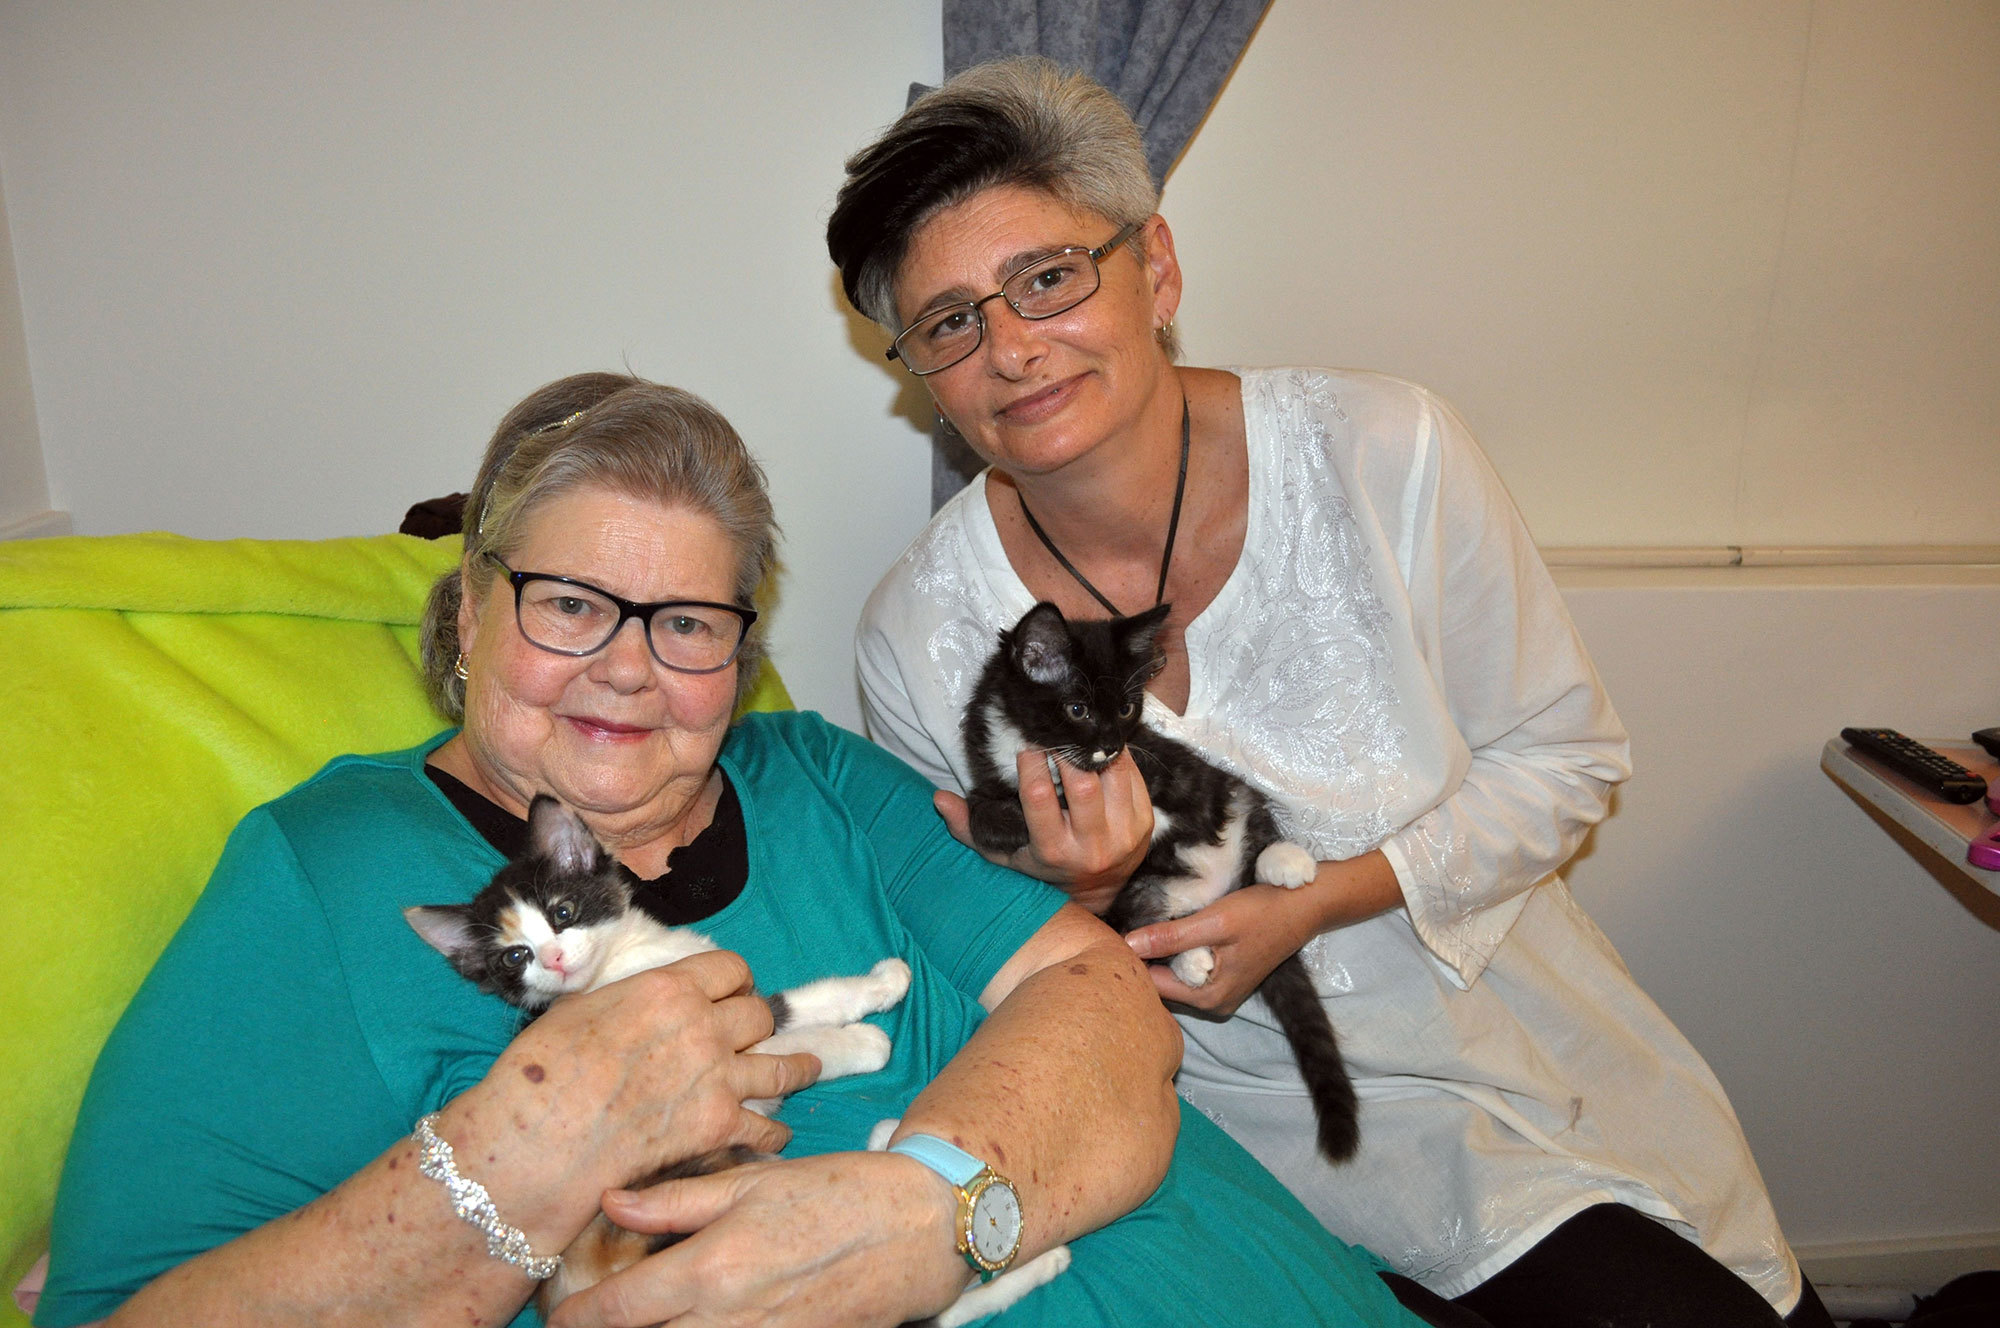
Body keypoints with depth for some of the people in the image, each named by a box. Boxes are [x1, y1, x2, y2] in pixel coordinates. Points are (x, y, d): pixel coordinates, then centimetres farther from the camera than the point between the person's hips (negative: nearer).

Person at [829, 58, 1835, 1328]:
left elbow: (1564, 757, -6)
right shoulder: (916, 640, -16)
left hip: (1521, 1030, 3)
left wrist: (1315, 902, -19)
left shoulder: (1385, 457, -17)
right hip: (1270, 1116, -2)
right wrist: (1068, 892, -26)